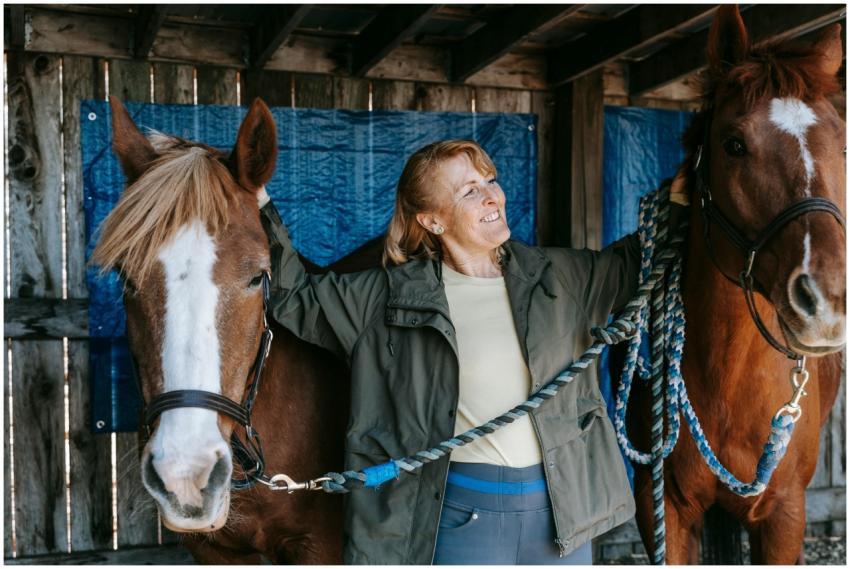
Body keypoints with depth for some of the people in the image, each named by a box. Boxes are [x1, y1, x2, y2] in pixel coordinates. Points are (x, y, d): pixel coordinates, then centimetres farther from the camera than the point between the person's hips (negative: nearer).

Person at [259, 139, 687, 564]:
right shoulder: (392, 296, -3)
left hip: (563, 505, 3)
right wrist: (261, 209, -1)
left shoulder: (559, 274, 4)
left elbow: (630, 262, 19)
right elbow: (295, 297, 4)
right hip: (464, 512, -3)